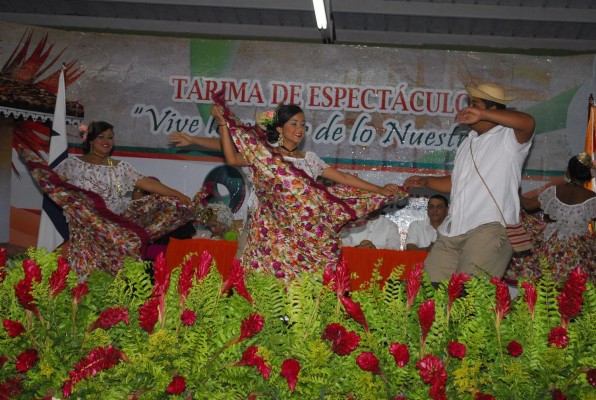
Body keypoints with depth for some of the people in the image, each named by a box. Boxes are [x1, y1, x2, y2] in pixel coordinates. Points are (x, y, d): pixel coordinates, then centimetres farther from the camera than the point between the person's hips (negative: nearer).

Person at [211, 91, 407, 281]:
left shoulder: (309, 159, 16)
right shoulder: (264, 155, 4)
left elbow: (343, 178, 17)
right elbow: (232, 158, -10)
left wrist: (380, 190, 14)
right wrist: (222, 122, -15)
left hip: (307, 234, 3)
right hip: (276, 233, -3)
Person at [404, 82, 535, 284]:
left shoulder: (509, 138, 0)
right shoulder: (469, 142, 26)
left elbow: (528, 122, -24)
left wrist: (482, 114, -24)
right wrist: (426, 181, 21)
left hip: (489, 227, -8)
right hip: (453, 230, 8)